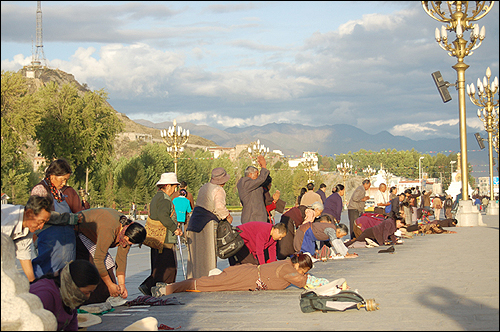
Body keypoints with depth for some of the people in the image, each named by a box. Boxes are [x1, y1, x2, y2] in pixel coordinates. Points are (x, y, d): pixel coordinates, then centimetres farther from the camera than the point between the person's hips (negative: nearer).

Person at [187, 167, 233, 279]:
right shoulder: (219, 190, -8)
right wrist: (227, 216, -6)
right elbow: (219, 206, -22)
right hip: (208, 223, -8)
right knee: (208, 253, -2)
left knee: (195, 253, 11)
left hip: (194, 219, 8)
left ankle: (193, 277, 15)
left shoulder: (204, 187, 18)